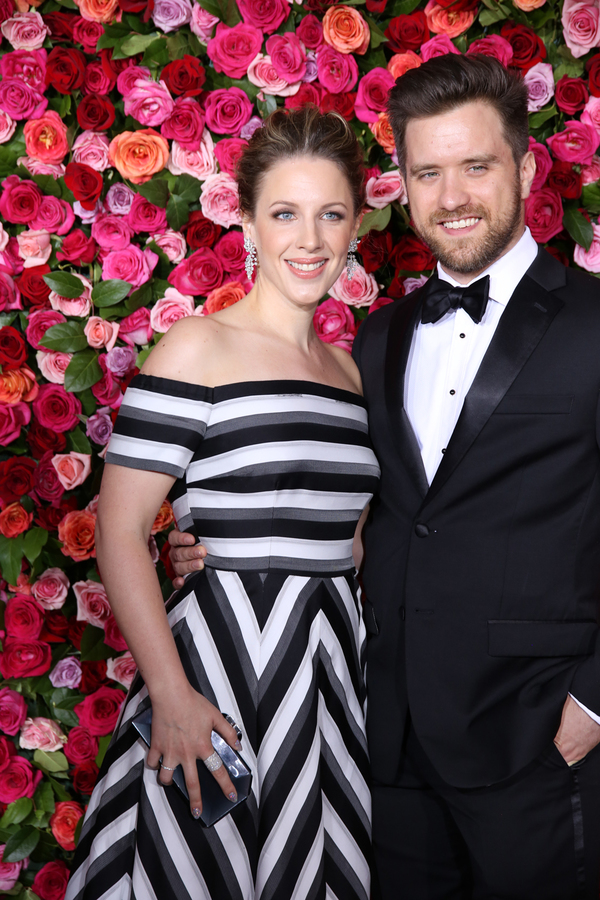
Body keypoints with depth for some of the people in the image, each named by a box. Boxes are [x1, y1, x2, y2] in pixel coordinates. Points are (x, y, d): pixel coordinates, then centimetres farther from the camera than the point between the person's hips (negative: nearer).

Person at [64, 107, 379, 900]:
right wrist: (171, 695, -17)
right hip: (223, 656, -6)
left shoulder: (348, 368, 11)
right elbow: (119, 529, -13)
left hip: (336, 656, 6)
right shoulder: (199, 347, -8)